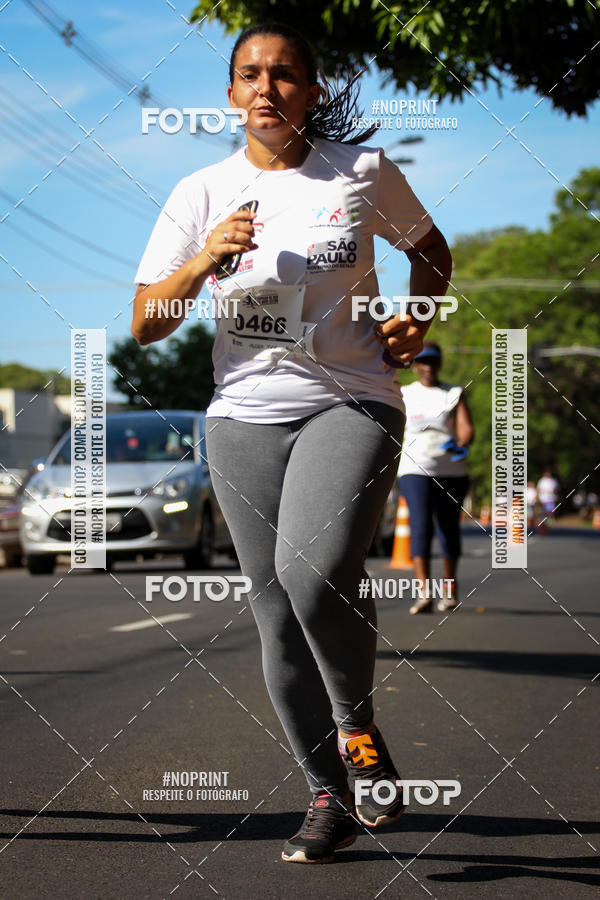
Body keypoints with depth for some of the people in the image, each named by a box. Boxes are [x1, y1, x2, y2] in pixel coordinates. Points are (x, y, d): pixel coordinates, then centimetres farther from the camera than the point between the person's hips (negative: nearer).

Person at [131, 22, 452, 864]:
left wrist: (420, 316, 1)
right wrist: (201, 263, -15)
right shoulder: (202, 193, 4)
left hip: (352, 404, -3)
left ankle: (358, 726, 0)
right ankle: (329, 797, 17)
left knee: (313, 570, -27)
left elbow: (429, 246, 20)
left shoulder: (363, 171, 2)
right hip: (246, 415, 3)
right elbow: (144, 325, 2)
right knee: (278, 612, 3)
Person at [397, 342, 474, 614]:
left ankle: (449, 588, 27)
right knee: (420, 525, -17)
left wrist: (461, 444, -27)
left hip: (452, 471, 1)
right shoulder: (405, 395, 11)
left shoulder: (454, 394, 8)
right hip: (415, 470, -1)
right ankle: (424, 592, -27)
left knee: (448, 528, 7)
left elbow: (467, 428, -7)